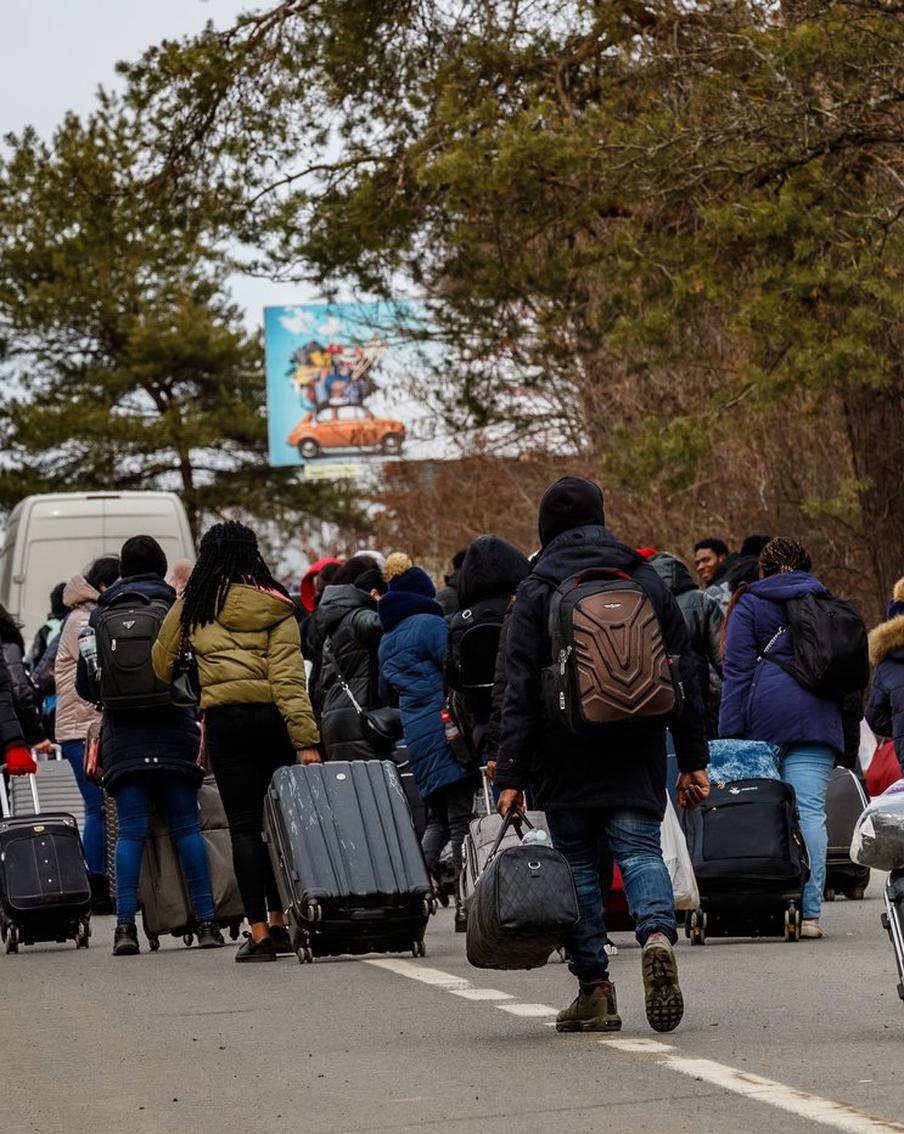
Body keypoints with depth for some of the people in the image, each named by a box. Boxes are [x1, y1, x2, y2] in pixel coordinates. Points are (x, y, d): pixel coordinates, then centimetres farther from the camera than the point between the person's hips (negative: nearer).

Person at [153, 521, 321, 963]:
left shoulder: (193, 604, 4)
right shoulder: (276, 607, 2)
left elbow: (162, 661, 16)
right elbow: (289, 676, -6)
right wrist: (306, 739, -10)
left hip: (224, 719, -1)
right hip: (272, 717, 1)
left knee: (244, 826, 0)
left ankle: (258, 932, -4)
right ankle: (278, 922, 17)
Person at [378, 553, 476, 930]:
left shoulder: (387, 639, 19)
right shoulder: (430, 624, -6)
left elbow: (385, 692, 27)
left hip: (415, 734, 8)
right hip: (444, 728, -8)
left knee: (438, 817, 15)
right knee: (461, 817, -7)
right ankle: (465, 905, -10)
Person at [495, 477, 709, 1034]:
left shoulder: (536, 592, -2)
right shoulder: (646, 580, 8)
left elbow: (521, 691, -6)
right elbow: (685, 675, 8)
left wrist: (512, 775, -5)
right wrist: (693, 760, 11)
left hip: (565, 757, -2)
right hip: (637, 755, 2)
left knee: (578, 862, 6)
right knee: (641, 849, 2)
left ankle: (595, 988, 4)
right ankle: (658, 935, -27)